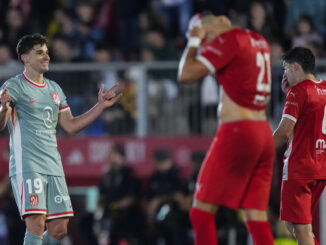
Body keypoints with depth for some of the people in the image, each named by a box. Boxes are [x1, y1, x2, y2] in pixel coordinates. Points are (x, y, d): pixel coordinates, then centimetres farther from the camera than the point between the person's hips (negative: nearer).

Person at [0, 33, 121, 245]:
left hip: (53, 167, 7)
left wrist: (101, 106, 16)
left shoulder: (54, 89, 18)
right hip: (27, 166, -7)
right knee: (36, 224, -17)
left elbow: (71, 126, 22)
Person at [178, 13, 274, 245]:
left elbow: (186, 74, -13)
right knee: (257, 217, 6)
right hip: (264, 133, 8)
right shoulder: (259, 41, 16)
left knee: (202, 212, -5)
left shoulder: (227, 40, -9)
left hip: (236, 132, -8)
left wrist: (194, 41, 3)